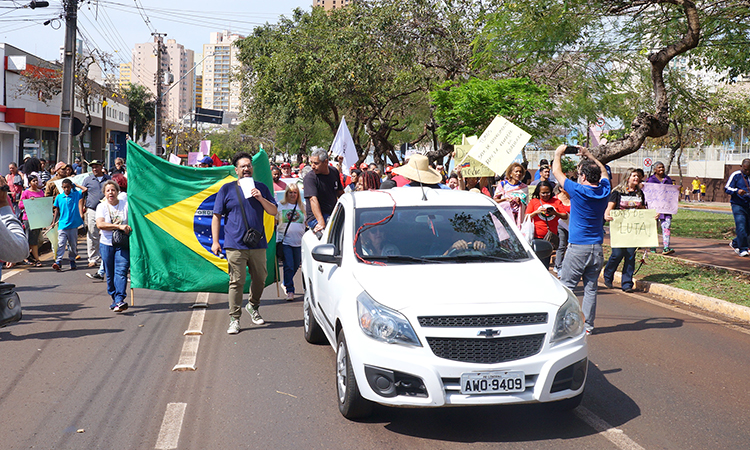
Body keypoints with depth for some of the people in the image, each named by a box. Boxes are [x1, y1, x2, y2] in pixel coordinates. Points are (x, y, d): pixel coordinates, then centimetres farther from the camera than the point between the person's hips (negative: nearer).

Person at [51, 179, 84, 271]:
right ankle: (58, 262, -16)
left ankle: (72, 261, 20)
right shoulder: (59, 197, 6)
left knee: (73, 244, 8)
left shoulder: (76, 195, 2)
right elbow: (57, 209, 15)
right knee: (61, 243, -10)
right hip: (62, 224, 0)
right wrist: (54, 219, 8)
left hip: (73, 224, 0)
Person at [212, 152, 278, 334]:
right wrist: (215, 241, -3)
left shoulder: (261, 188, 12)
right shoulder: (227, 189, 5)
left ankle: (253, 306, 35)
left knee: (260, 278, 10)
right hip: (235, 245, -3)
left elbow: (273, 211, 10)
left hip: (258, 244, 3)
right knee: (236, 282, -6)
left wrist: (261, 198, -7)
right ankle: (234, 319, 1)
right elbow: (217, 216, 6)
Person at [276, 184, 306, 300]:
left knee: (296, 266, 10)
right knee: (288, 266, -9)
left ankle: (286, 283, 32)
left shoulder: (302, 207, 11)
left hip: (299, 241, 3)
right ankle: (290, 291, -3)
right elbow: (275, 222, 11)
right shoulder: (281, 206, 7)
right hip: (285, 241, -3)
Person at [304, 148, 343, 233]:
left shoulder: (334, 172, 8)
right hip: (316, 217, -7)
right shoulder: (309, 178, -13)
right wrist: (321, 222, -38)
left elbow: (340, 193, 24)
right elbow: (313, 200, -26)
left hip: (333, 214, 7)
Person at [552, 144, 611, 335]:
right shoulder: (604, 191, 1)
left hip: (577, 247, -5)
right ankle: (588, 325, 12)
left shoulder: (578, 191, -13)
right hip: (597, 248, 5)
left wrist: (558, 153, 17)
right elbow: (603, 171, 25)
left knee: (567, 286, 2)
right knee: (591, 288, 9)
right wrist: (588, 155, 30)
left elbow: (557, 172, 0)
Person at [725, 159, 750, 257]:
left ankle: (735, 243, 29)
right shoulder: (735, 175, -2)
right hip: (738, 205, -5)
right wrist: (737, 191, -22)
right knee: (741, 227, -14)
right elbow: (727, 188, -4)